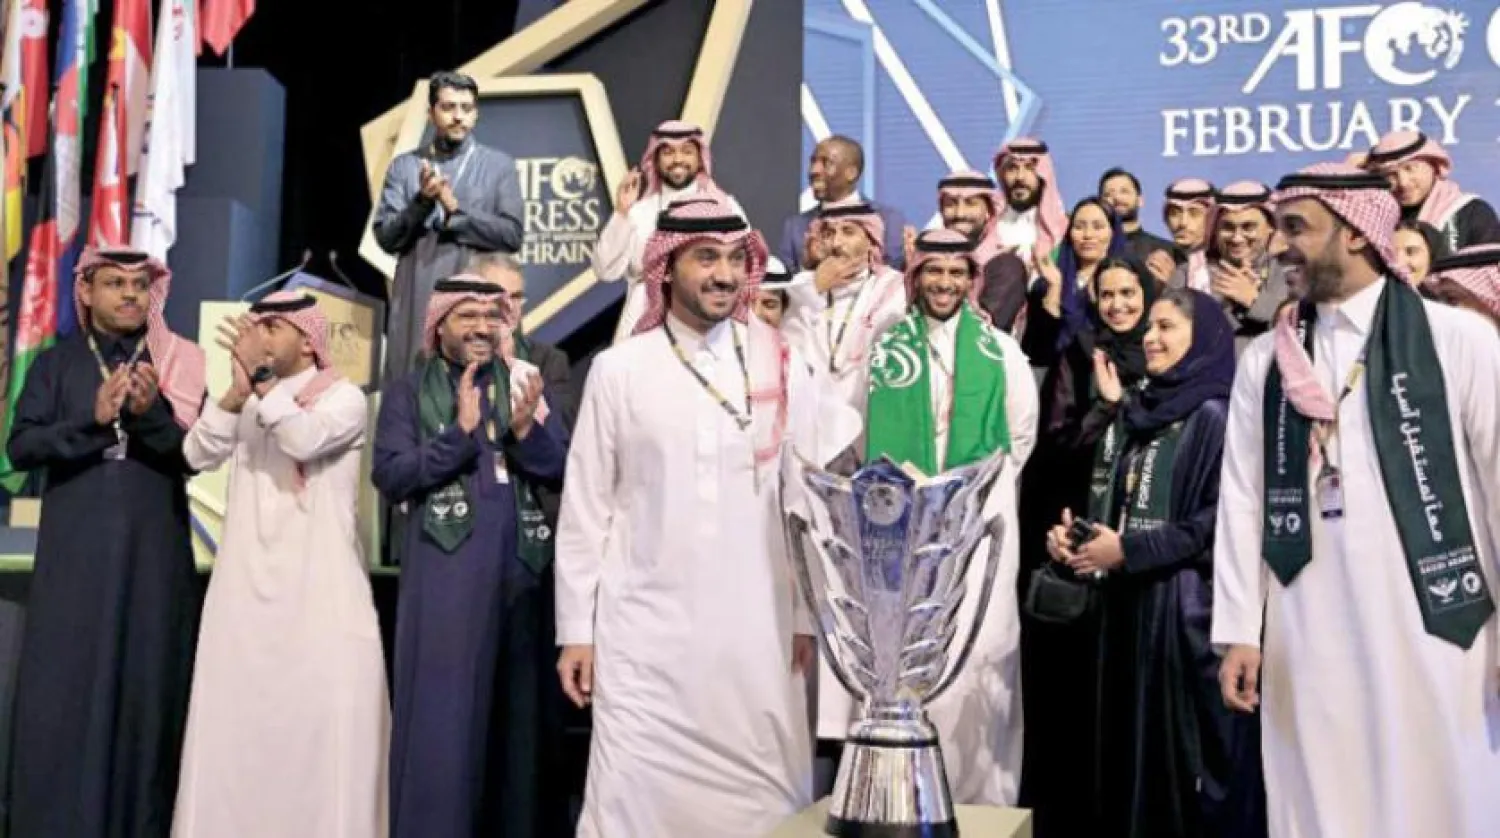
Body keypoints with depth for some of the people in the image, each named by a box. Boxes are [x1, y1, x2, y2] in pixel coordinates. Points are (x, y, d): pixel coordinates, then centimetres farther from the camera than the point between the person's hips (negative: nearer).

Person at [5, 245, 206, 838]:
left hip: (154, 553, 0)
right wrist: (93, 420, -17)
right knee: (64, 689, -1)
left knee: (147, 685, 2)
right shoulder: (56, 363, 7)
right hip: (74, 553, 0)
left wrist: (151, 413, -18)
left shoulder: (176, 365, 7)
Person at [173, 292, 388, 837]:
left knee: (324, 729, -5)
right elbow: (198, 455, 0)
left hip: (320, 595, -4)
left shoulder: (345, 398, 1)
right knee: (234, 725, 5)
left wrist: (261, 379, -14)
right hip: (246, 592, 5)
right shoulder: (246, 401, 16)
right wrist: (238, 389, -12)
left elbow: (305, 440, -19)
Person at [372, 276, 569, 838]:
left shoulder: (522, 384, 12)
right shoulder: (408, 392, 6)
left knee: (517, 714, 7)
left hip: (520, 566, 3)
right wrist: (460, 432, -17)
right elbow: (389, 477, -7)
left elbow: (562, 471, 5)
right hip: (445, 572, -2)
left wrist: (526, 427, -13)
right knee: (444, 715, -4)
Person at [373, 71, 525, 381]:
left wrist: (455, 210, -11)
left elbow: (512, 235, -3)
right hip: (416, 304, 1)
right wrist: (421, 201, -13)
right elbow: (385, 237, 2)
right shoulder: (404, 166, 9)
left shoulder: (499, 165, 6)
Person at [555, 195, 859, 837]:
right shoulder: (618, 369, -1)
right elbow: (585, 509, 2)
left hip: (755, 632, 1)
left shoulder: (781, 366, 2)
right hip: (644, 631, -1)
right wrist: (576, 628, 1)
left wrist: (807, 613, 4)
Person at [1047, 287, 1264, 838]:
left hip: (1188, 610, -7)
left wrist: (1130, 550, -16)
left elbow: (1224, 520, -16)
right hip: (1128, 605, 7)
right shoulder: (1139, 414, 15)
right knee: (1131, 750, 10)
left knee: (1189, 751, -1)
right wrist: (1072, 536, 1)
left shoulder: (1214, 415, -7)